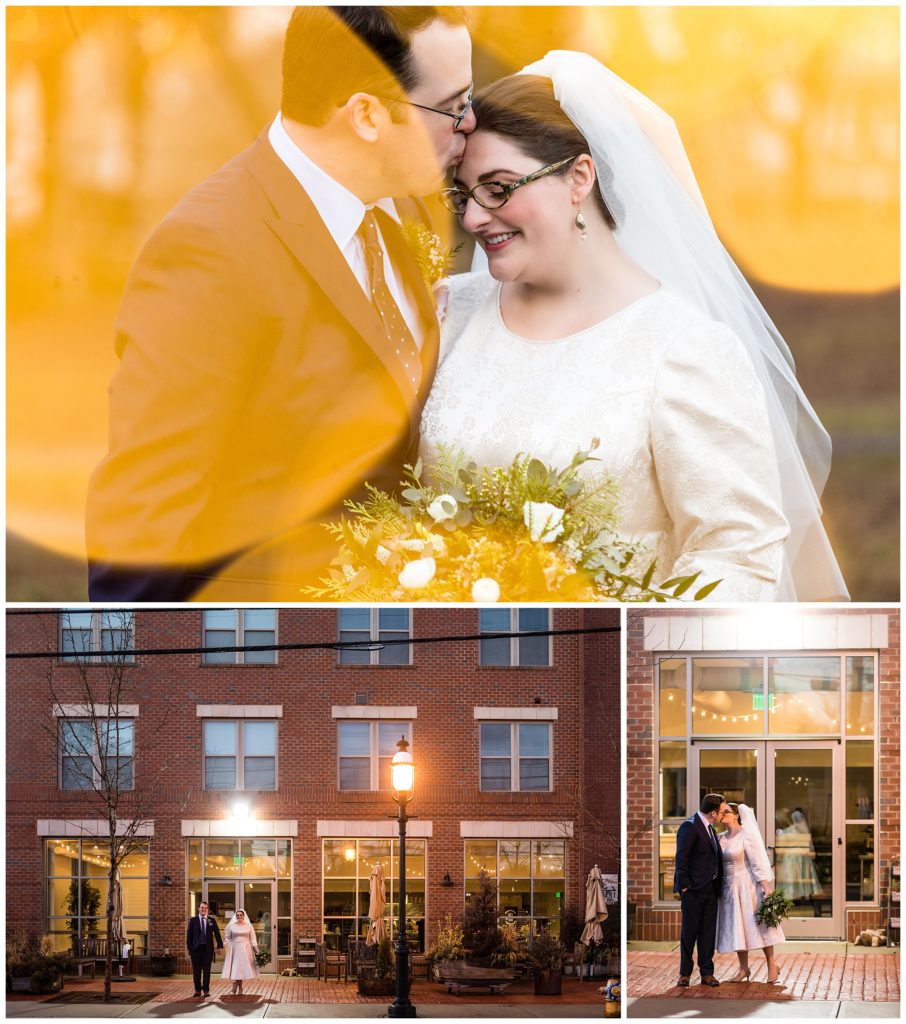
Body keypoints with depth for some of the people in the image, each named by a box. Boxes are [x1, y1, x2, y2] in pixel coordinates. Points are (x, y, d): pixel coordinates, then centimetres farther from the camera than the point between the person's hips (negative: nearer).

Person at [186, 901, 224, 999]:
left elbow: (217, 933, 4)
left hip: (208, 948, 0)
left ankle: (206, 990, 8)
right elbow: (189, 935, 3)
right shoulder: (193, 920, 4)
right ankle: (198, 990, 11)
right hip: (196, 948, 0)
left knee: (207, 970, 2)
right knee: (196, 970, 2)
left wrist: (220, 945, -6)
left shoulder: (212, 920, 7)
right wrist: (189, 948, -4)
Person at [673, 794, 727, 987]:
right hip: (693, 890, -8)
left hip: (710, 889, 8)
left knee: (708, 931, 7)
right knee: (689, 931, 1)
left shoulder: (710, 828, 15)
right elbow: (681, 858, -15)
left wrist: (718, 886, 13)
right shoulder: (690, 827, -12)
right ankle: (685, 973, 8)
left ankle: (707, 973, 12)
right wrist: (684, 885, -17)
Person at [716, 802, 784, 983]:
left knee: (757, 925, -2)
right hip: (729, 887, 6)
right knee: (736, 927, 6)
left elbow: (757, 863, -13)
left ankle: (772, 965, 7)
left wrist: (766, 887, -18)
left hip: (746, 885, -6)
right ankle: (744, 968, 12)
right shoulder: (721, 838, 8)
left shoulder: (746, 836, -9)